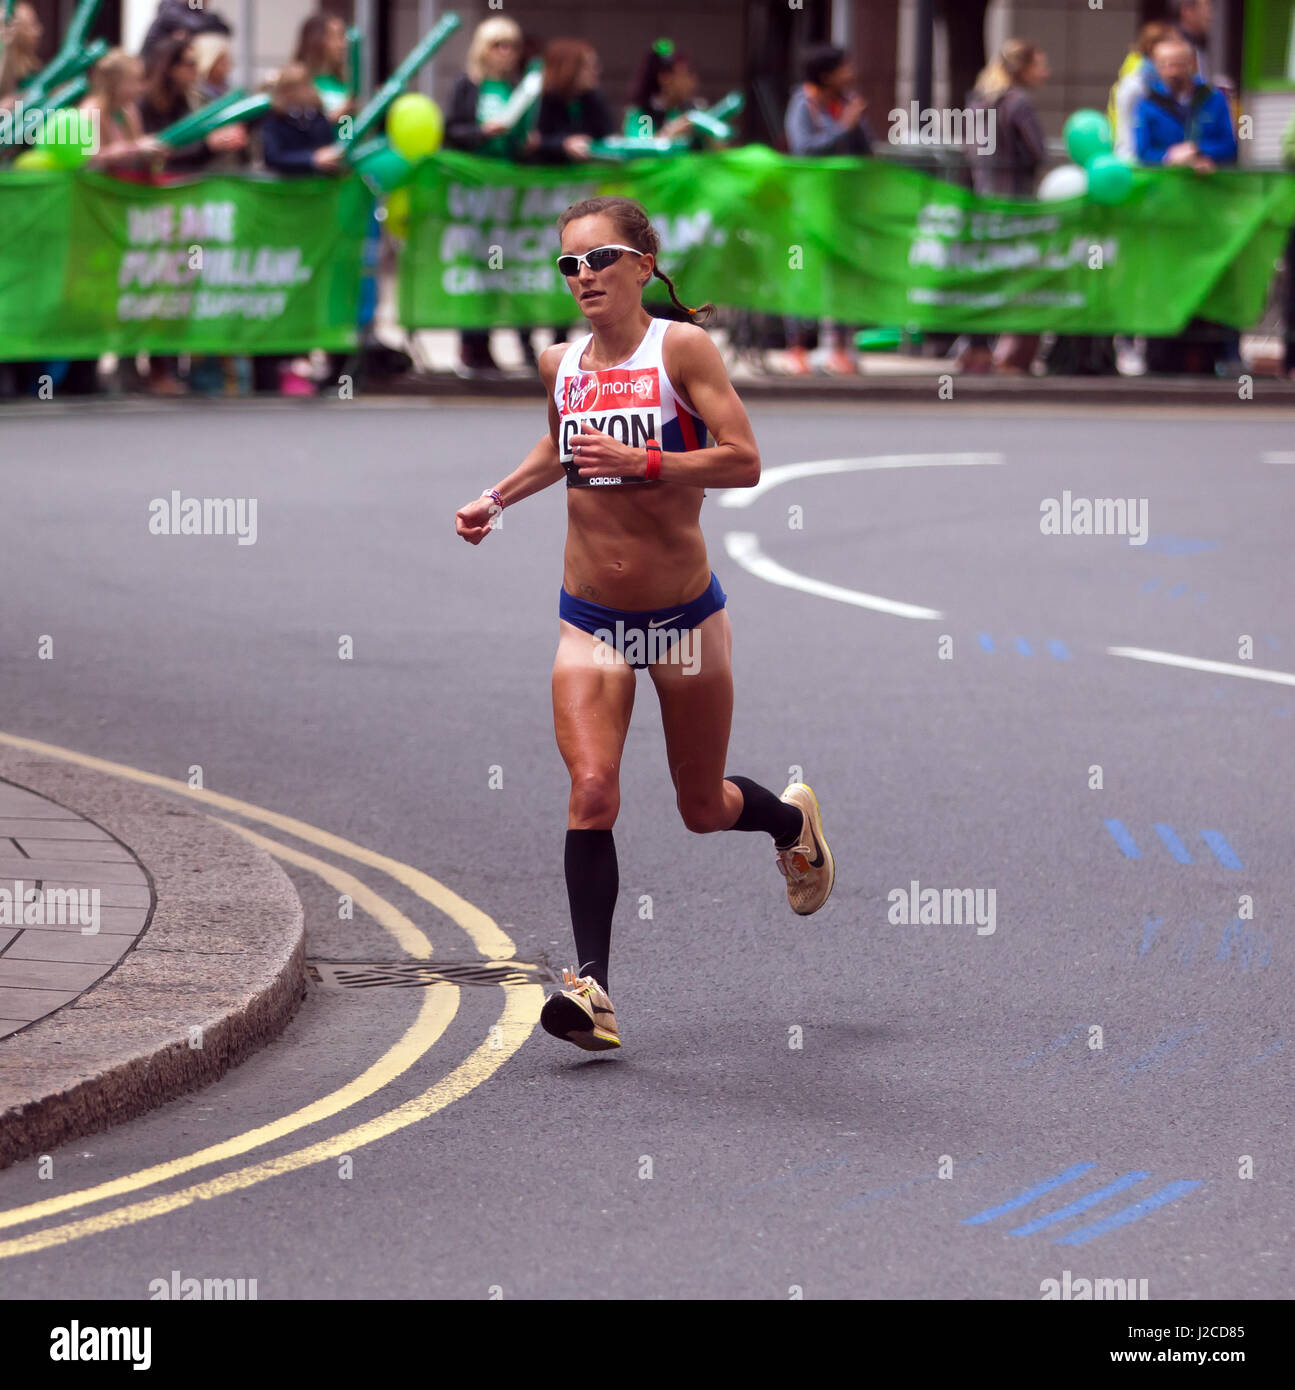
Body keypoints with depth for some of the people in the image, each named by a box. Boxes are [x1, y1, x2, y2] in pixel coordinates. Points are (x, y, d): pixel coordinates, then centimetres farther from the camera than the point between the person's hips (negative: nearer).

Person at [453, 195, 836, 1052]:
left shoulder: (682, 348, -12)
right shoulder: (562, 364, 3)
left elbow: (744, 462, -19)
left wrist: (640, 461, -28)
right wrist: (498, 500, 14)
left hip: (684, 617, -3)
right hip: (591, 621, 3)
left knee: (704, 809, 13)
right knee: (592, 791, -18)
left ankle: (792, 821, 48)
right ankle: (592, 984, -18)